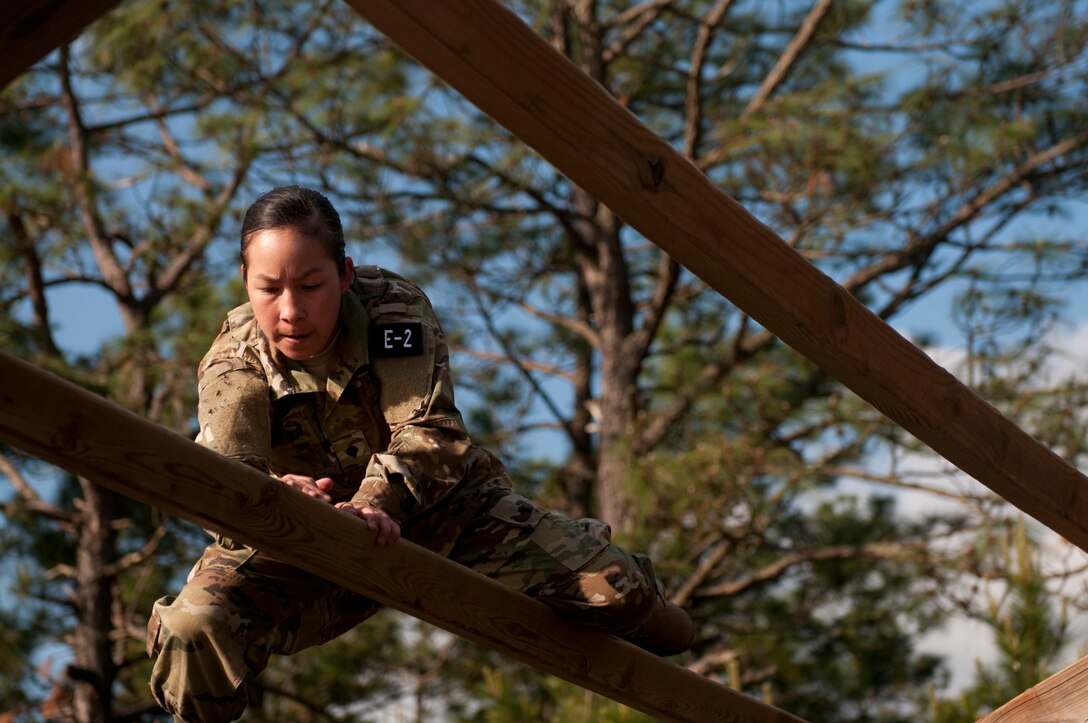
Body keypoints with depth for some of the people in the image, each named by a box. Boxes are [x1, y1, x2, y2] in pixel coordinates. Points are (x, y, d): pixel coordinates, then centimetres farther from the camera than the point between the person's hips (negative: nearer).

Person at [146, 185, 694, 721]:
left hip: (444, 511, 1)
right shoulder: (232, 366, -20)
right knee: (192, 632, -28)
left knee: (608, 586, -14)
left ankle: (632, 608, 27)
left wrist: (376, 502, -52)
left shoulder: (393, 308, -20)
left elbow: (429, 431, -31)